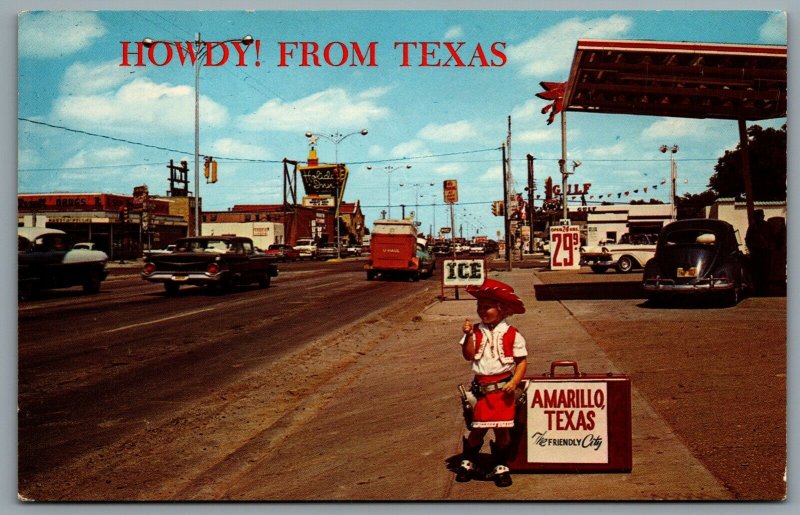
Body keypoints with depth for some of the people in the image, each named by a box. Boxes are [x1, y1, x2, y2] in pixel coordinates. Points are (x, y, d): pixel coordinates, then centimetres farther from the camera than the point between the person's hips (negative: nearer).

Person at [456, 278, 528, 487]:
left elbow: (522, 361, -1)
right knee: (477, 429, 5)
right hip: (481, 389, 1)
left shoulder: (512, 334, -2)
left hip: (503, 389, -1)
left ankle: (501, 466, 21)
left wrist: (514, 382, -14)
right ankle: (467, 462, 27)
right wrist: (468, 335, -20)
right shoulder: (476, 332, 2)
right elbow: (468, 355, -8)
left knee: (502, 429, 2)